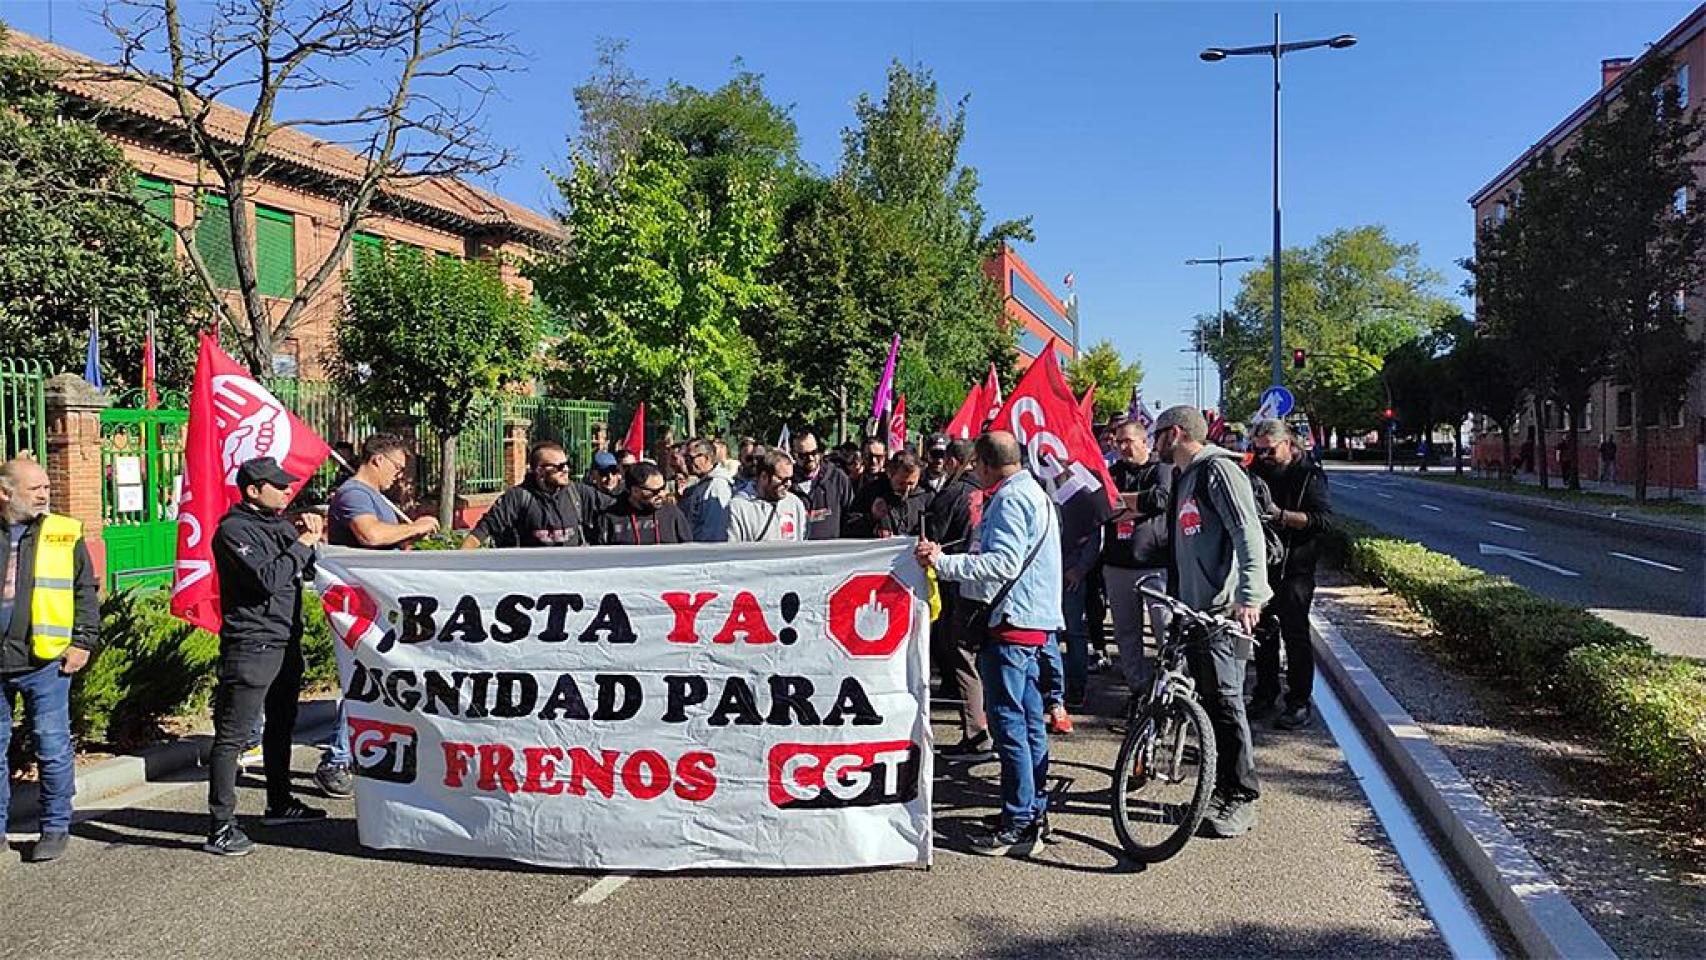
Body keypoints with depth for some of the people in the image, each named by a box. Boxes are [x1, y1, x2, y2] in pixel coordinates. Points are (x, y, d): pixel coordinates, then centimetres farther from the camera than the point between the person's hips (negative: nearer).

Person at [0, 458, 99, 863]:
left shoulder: (63, 534, 2)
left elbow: (85, 592, 5)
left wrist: (83, 642, -3)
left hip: (44, 662, -2)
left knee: (53, 749, 3)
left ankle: (55, 828, 15)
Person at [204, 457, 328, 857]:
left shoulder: (280, 523, 13)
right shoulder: (234, 530, -12)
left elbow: (309, 571, 16)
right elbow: (268, 579, -23)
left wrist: (308, 534, 2)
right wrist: (303, 543, -14)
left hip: (286, 643, 9)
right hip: (251, 647, -9)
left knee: (281, 725, 20)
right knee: (232, 736, -5)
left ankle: (280, 803, 34)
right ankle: (221, 827, -2)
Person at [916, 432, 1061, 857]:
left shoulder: (1009, 499, -14)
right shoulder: (1035, 494, 19)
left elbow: (1003, 563, -25)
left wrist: (944, 563, -29)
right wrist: (947, 558, 24)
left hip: (1011, 622, -11)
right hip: (1035, 619, 11)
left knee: (1008, 722, -7)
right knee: (1030, 721, 15)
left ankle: (1017, 825, -3)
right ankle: (1035, 811, 23)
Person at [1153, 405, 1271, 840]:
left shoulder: (1218, 470, -9)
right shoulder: (1184, 477, 20)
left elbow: (1249, 534, -19)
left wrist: (1249, 596, -27)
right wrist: (1171, 595, 26)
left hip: (1222, 610, -9)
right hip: (1193, 608, 10)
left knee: (1225, 702, -6)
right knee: (1207, 701, 12)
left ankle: (1241, 799, 3)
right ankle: (1221, 790, 21)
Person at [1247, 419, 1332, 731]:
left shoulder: (1309, 474, -6)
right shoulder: (1257, 471, 10)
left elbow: (1323, 518, -15)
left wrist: (1281, 515, -26)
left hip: (1294, 567, -5)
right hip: (1261, 565, 6)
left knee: (1295, 635, -2)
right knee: (1263, 633, 12)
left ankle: (1299, 702, 7)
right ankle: (1265, 696, 23)